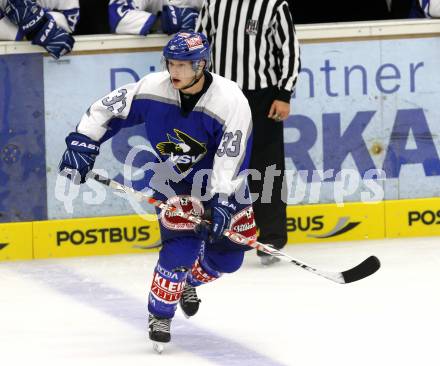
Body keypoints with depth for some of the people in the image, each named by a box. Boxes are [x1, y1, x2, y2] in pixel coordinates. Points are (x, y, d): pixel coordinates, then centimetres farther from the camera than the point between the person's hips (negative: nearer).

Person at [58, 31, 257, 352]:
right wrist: (82, 145, -16)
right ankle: (160, 314, -2)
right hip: (174, 179, 0)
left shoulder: (231, 102, -29)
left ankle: (188, 282, 34)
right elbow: (108, 110, -10)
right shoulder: (153, 89, -21)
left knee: (227, 255, 2)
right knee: (182, 244, -19)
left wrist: (224, 204, -38)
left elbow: (233, 159, -31)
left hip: (221, 181, 0)